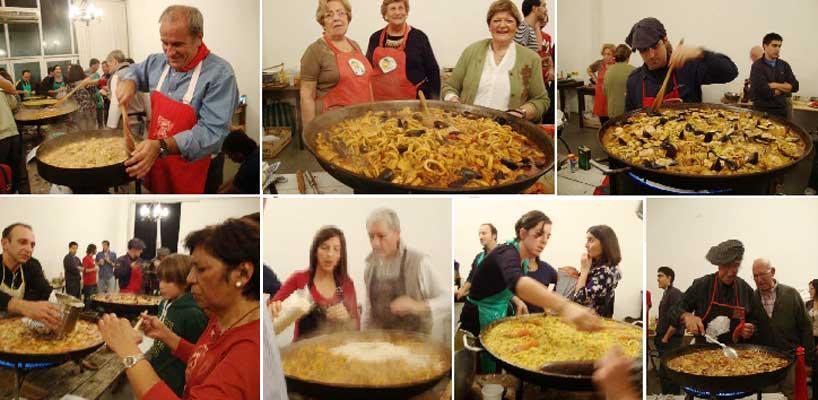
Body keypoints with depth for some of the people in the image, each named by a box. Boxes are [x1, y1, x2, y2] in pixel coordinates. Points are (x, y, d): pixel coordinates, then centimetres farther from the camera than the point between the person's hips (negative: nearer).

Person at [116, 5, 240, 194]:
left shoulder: (220, 73, -21)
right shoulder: (158, 62, 1)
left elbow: (212, 132, -28)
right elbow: (132, 70, 22)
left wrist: (162, 147, -38)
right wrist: (128, 81, -3)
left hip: (188, 177, -6)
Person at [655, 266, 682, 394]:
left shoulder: (674, 293, -14)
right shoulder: (666, 294, 14)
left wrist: (666, 338, -15)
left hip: (671, 341, -9)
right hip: (664, 341, 9)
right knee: (664, 374, 14)